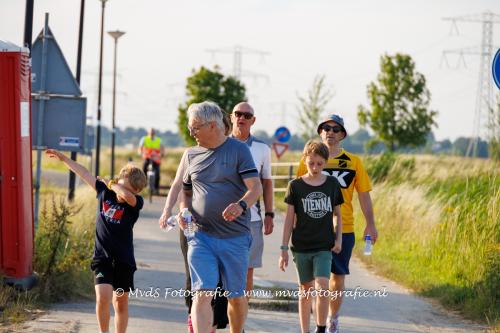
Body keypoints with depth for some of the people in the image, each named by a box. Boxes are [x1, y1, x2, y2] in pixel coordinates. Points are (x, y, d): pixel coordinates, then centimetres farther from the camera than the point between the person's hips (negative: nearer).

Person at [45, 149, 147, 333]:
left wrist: (113, 185, -15)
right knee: (103, 297, -15)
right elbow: (85, 174, 12)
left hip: (123, 259, -1)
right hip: (102, 257, 1)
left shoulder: (136, 203, -11)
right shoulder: (105, 192, 1)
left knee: (121, 303, 8)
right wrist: (64, 158, 20)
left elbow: (127, 196, -35)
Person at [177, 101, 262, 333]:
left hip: (235, 237, -2)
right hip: (201, 236, 2)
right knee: (202, 294, -12)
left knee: (236, 296, 8)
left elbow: (256, 187, -10)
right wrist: (183, 211, 1)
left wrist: (241, 205, -31)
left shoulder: (238, 149, -2)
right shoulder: (192, 155, 11)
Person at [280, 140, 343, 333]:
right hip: (301, 247, 0)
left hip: (324, 247, 0)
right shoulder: (296, 186, -1)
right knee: (305, 290, 8)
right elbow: (289, 219, 1)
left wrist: (338, 239, 1)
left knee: (322, 287, -16)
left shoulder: (332, 184, 3)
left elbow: (337, 214, 13)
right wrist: (284, 249, -1)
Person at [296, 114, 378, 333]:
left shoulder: (353, 162, 4)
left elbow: (364, 194, 6)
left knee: (338, 277, 7)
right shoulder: (308, 160, 3)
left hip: (344, 228, 1)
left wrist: (370, 224, 1)